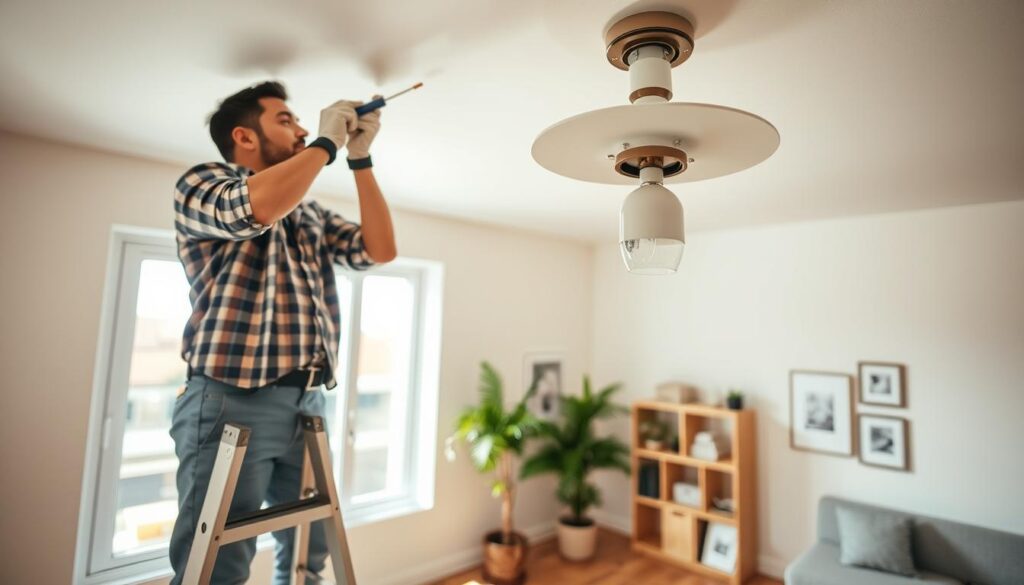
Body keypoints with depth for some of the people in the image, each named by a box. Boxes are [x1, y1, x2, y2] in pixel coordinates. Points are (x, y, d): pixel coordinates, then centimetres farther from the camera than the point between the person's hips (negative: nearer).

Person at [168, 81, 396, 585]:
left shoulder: (312, 215, 20)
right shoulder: (201, 183, 3)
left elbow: (379, 250, 8)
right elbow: (255, 207, -21)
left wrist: (360, 158, 7)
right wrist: (327, 142, -8)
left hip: (308, 405, 6)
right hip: (232, 402, -6)